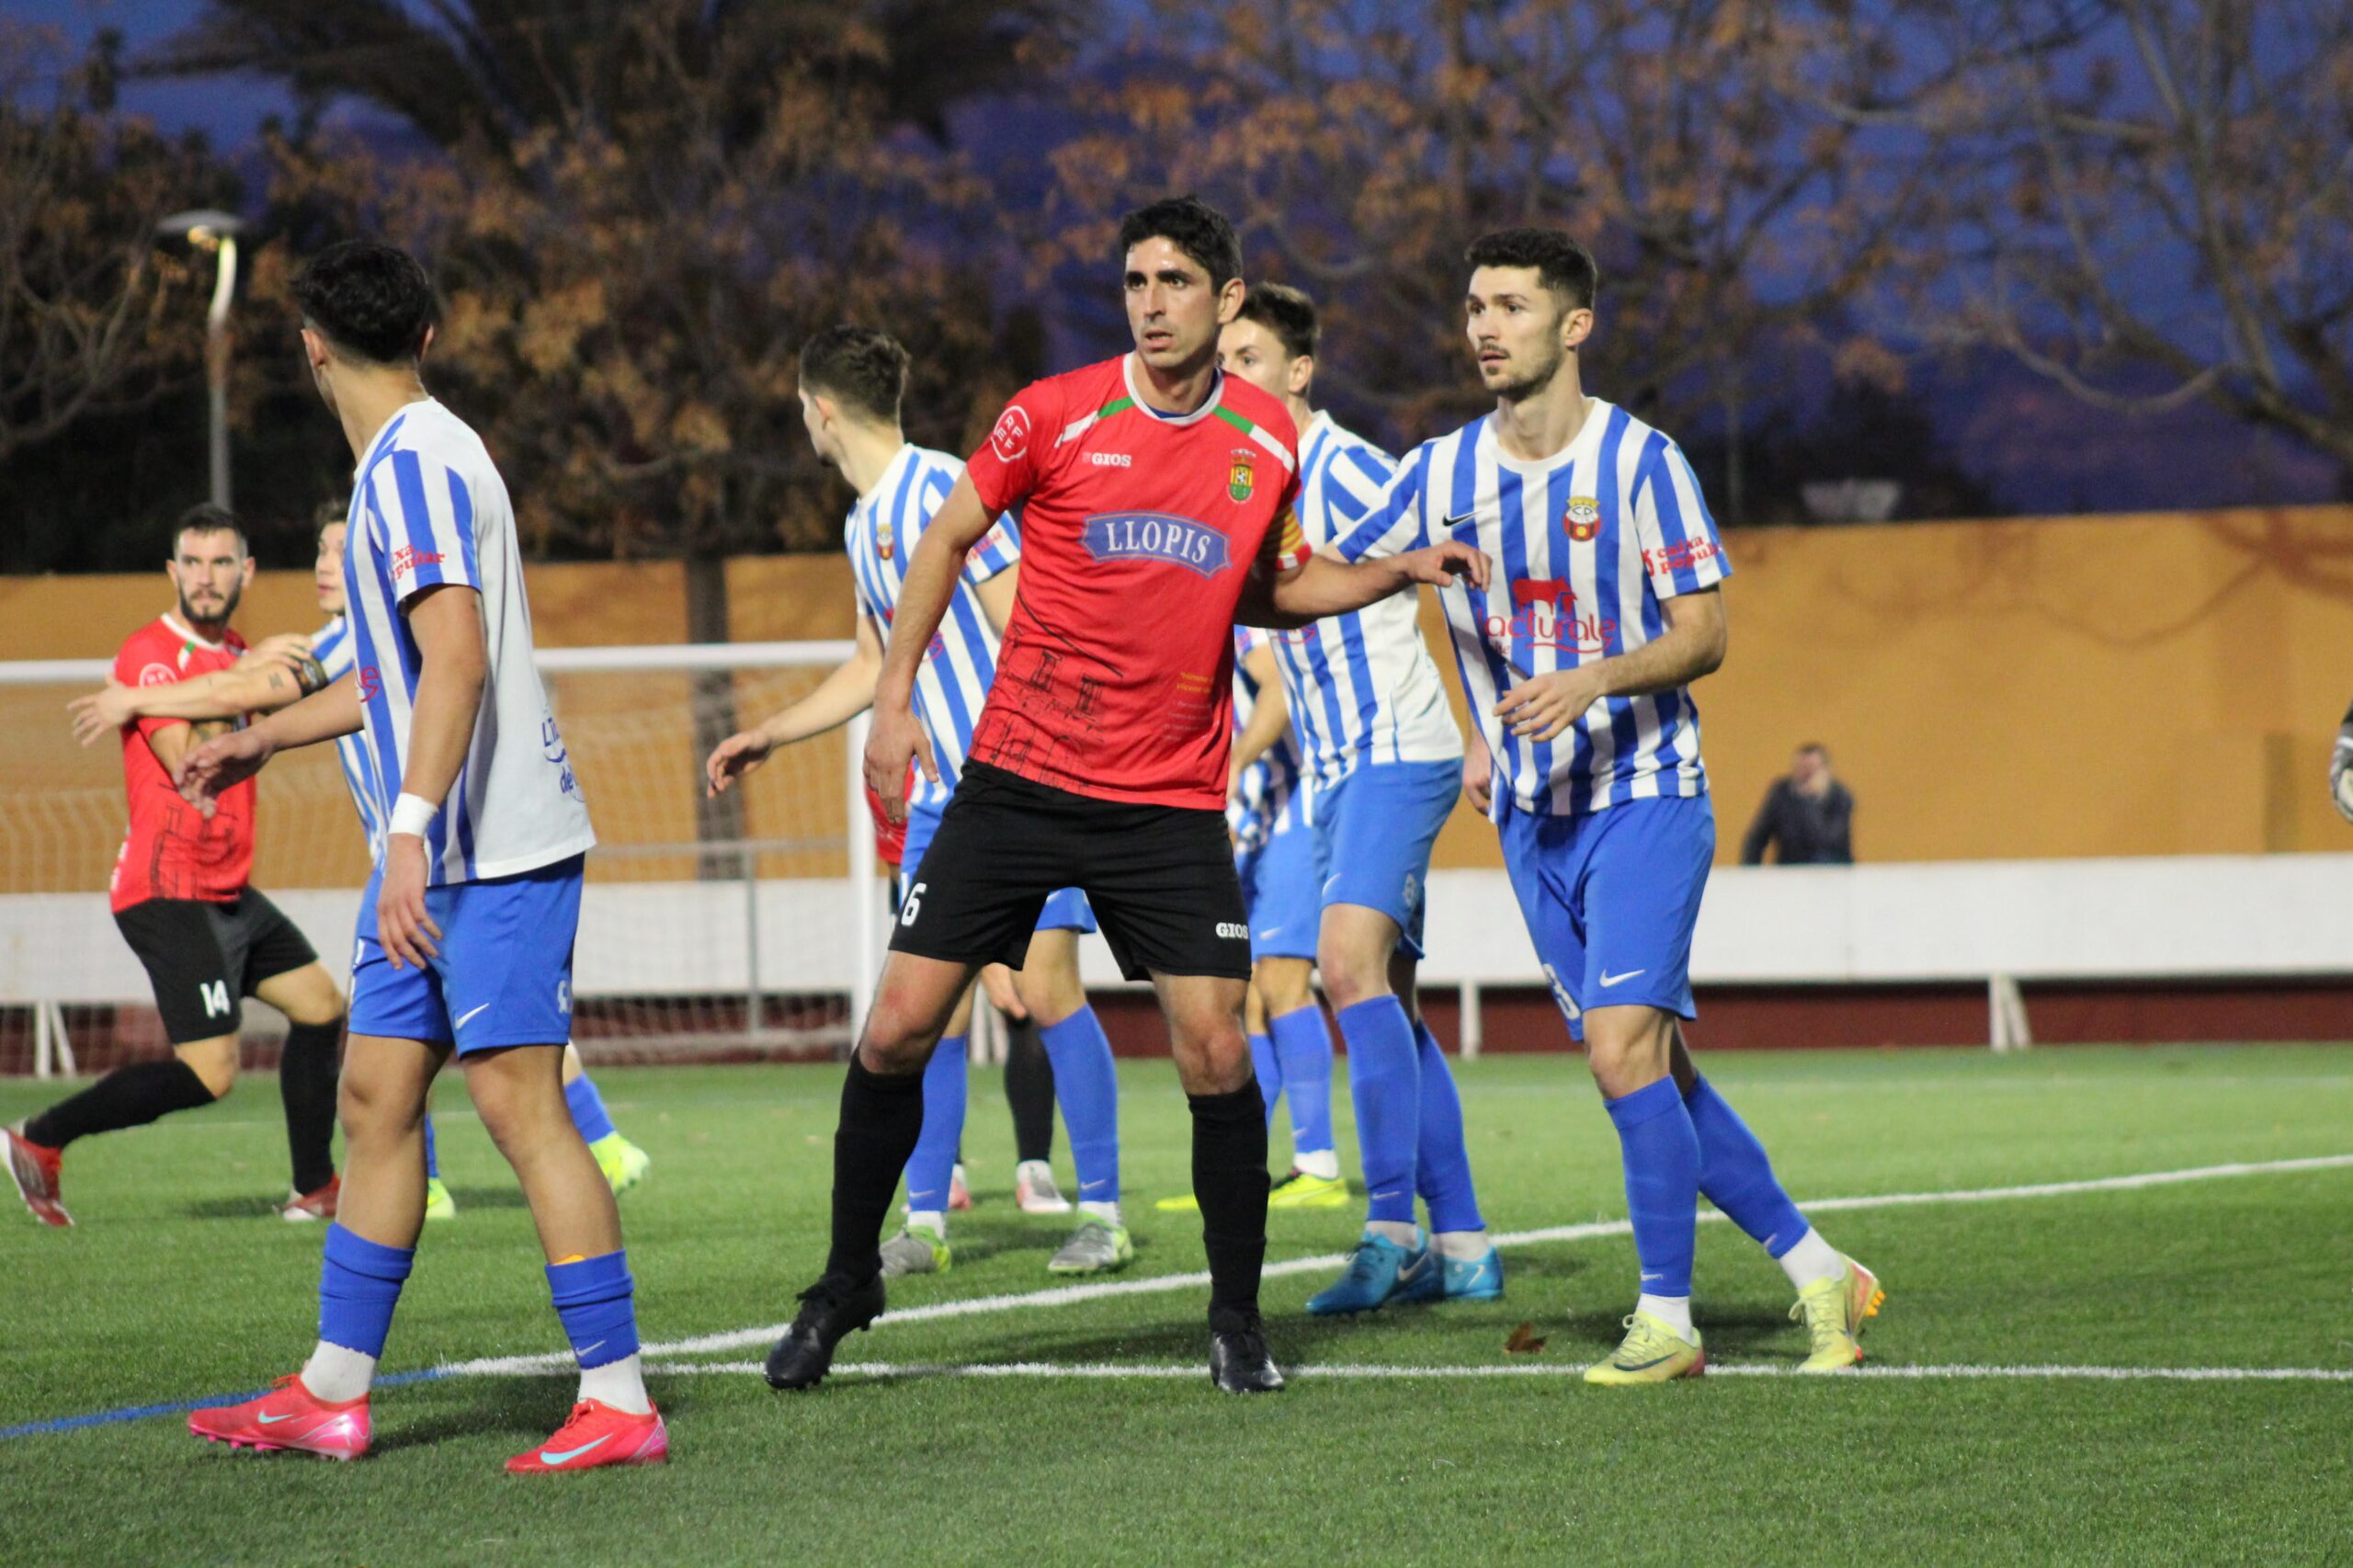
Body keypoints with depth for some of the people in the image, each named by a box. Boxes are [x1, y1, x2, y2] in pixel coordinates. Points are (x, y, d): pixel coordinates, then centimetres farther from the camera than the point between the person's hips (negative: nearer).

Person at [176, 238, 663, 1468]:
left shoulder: (415, 463, -13)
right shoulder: (408, 459, 18)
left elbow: (458, 658, -24)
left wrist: (410, 827, -29)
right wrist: (264, 737, 38)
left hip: (494, 851, -10)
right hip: (436, 858, 10)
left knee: (520, 1103, -10)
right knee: (375, 1094, 11)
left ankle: (619, 1402, -8)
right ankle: (331, 1392, 17)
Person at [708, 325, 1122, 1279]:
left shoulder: (943, 492, -13)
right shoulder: (865, 525, 14)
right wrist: (768, 737, 29)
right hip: (943, 798, 8)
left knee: (1046, 987, -10)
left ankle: (1103, 1213, -2)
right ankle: (925, 1224, 5)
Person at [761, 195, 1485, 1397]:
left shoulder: (1267, 439, 2)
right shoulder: (1054, 416, -7)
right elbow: (948, 538, 5)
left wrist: (1395, 574, 6)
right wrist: (894, 693, 0)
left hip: (1171, 802, 1)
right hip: (1017, 780, -1)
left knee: (1216, 1056, -7)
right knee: (898, 1028, -3)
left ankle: (1236, 1320, 10)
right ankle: (845, 1285, 16)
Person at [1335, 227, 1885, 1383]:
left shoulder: (1639, 461, -7)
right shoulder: (1441, 474, 4)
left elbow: (1702, 635, -8)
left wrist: (1591, 683, -24)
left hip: (1646, 797, -5)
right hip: (1531, 813, 5)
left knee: (1624, 1048, -17)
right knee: (1652, 1072, 5)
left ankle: (1665, 1317, -9)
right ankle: (1816, 1270, 17)